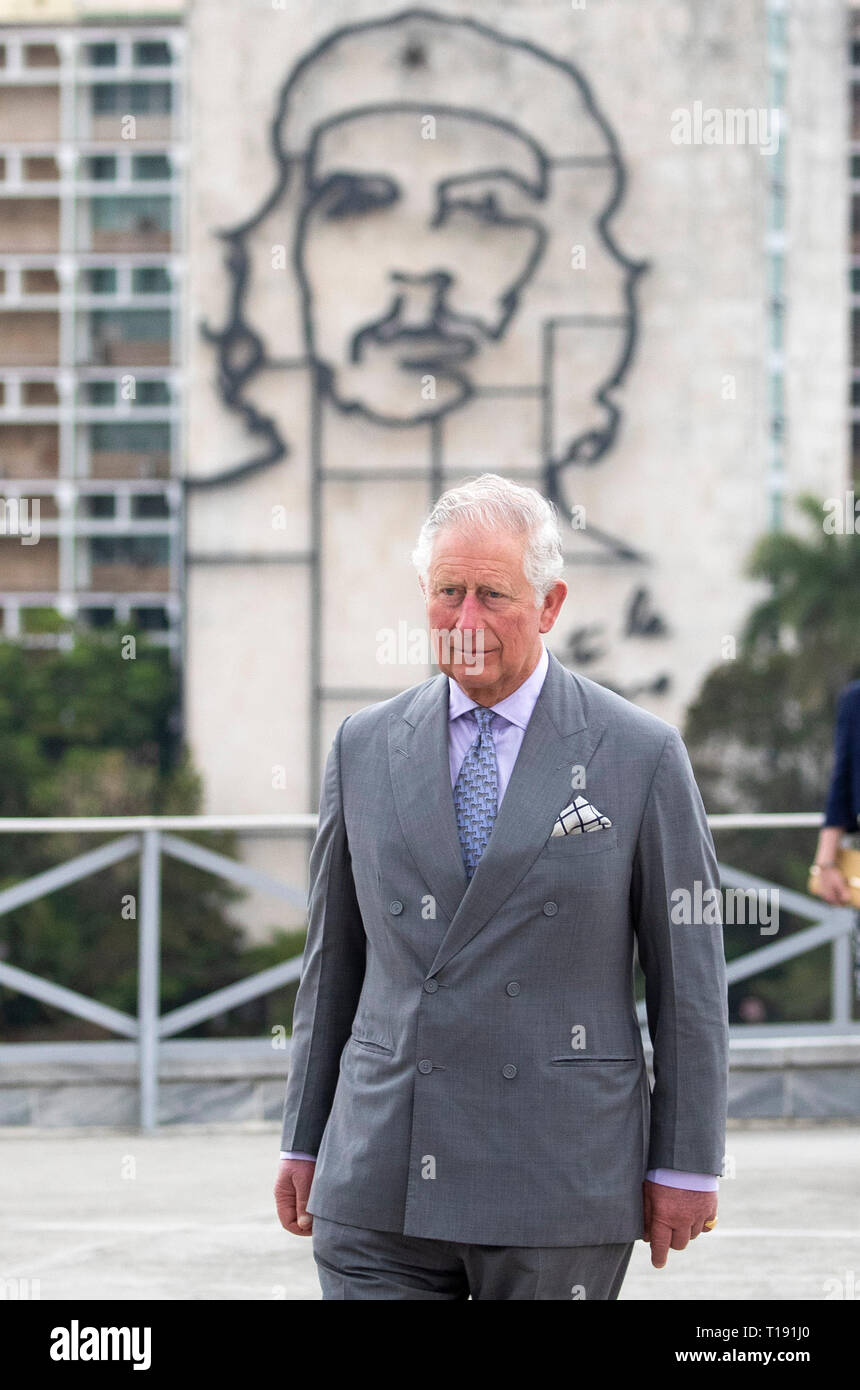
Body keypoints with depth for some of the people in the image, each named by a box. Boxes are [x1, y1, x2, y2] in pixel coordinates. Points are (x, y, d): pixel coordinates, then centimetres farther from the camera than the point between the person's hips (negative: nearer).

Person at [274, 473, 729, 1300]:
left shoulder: (639, 757, 0)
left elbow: (688, 976, 1)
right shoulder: (364, 749, 9)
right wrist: (303, 1142, 14)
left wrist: (685, 1167, -1)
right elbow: (333, 961, 15)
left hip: (558, 1181, -2)